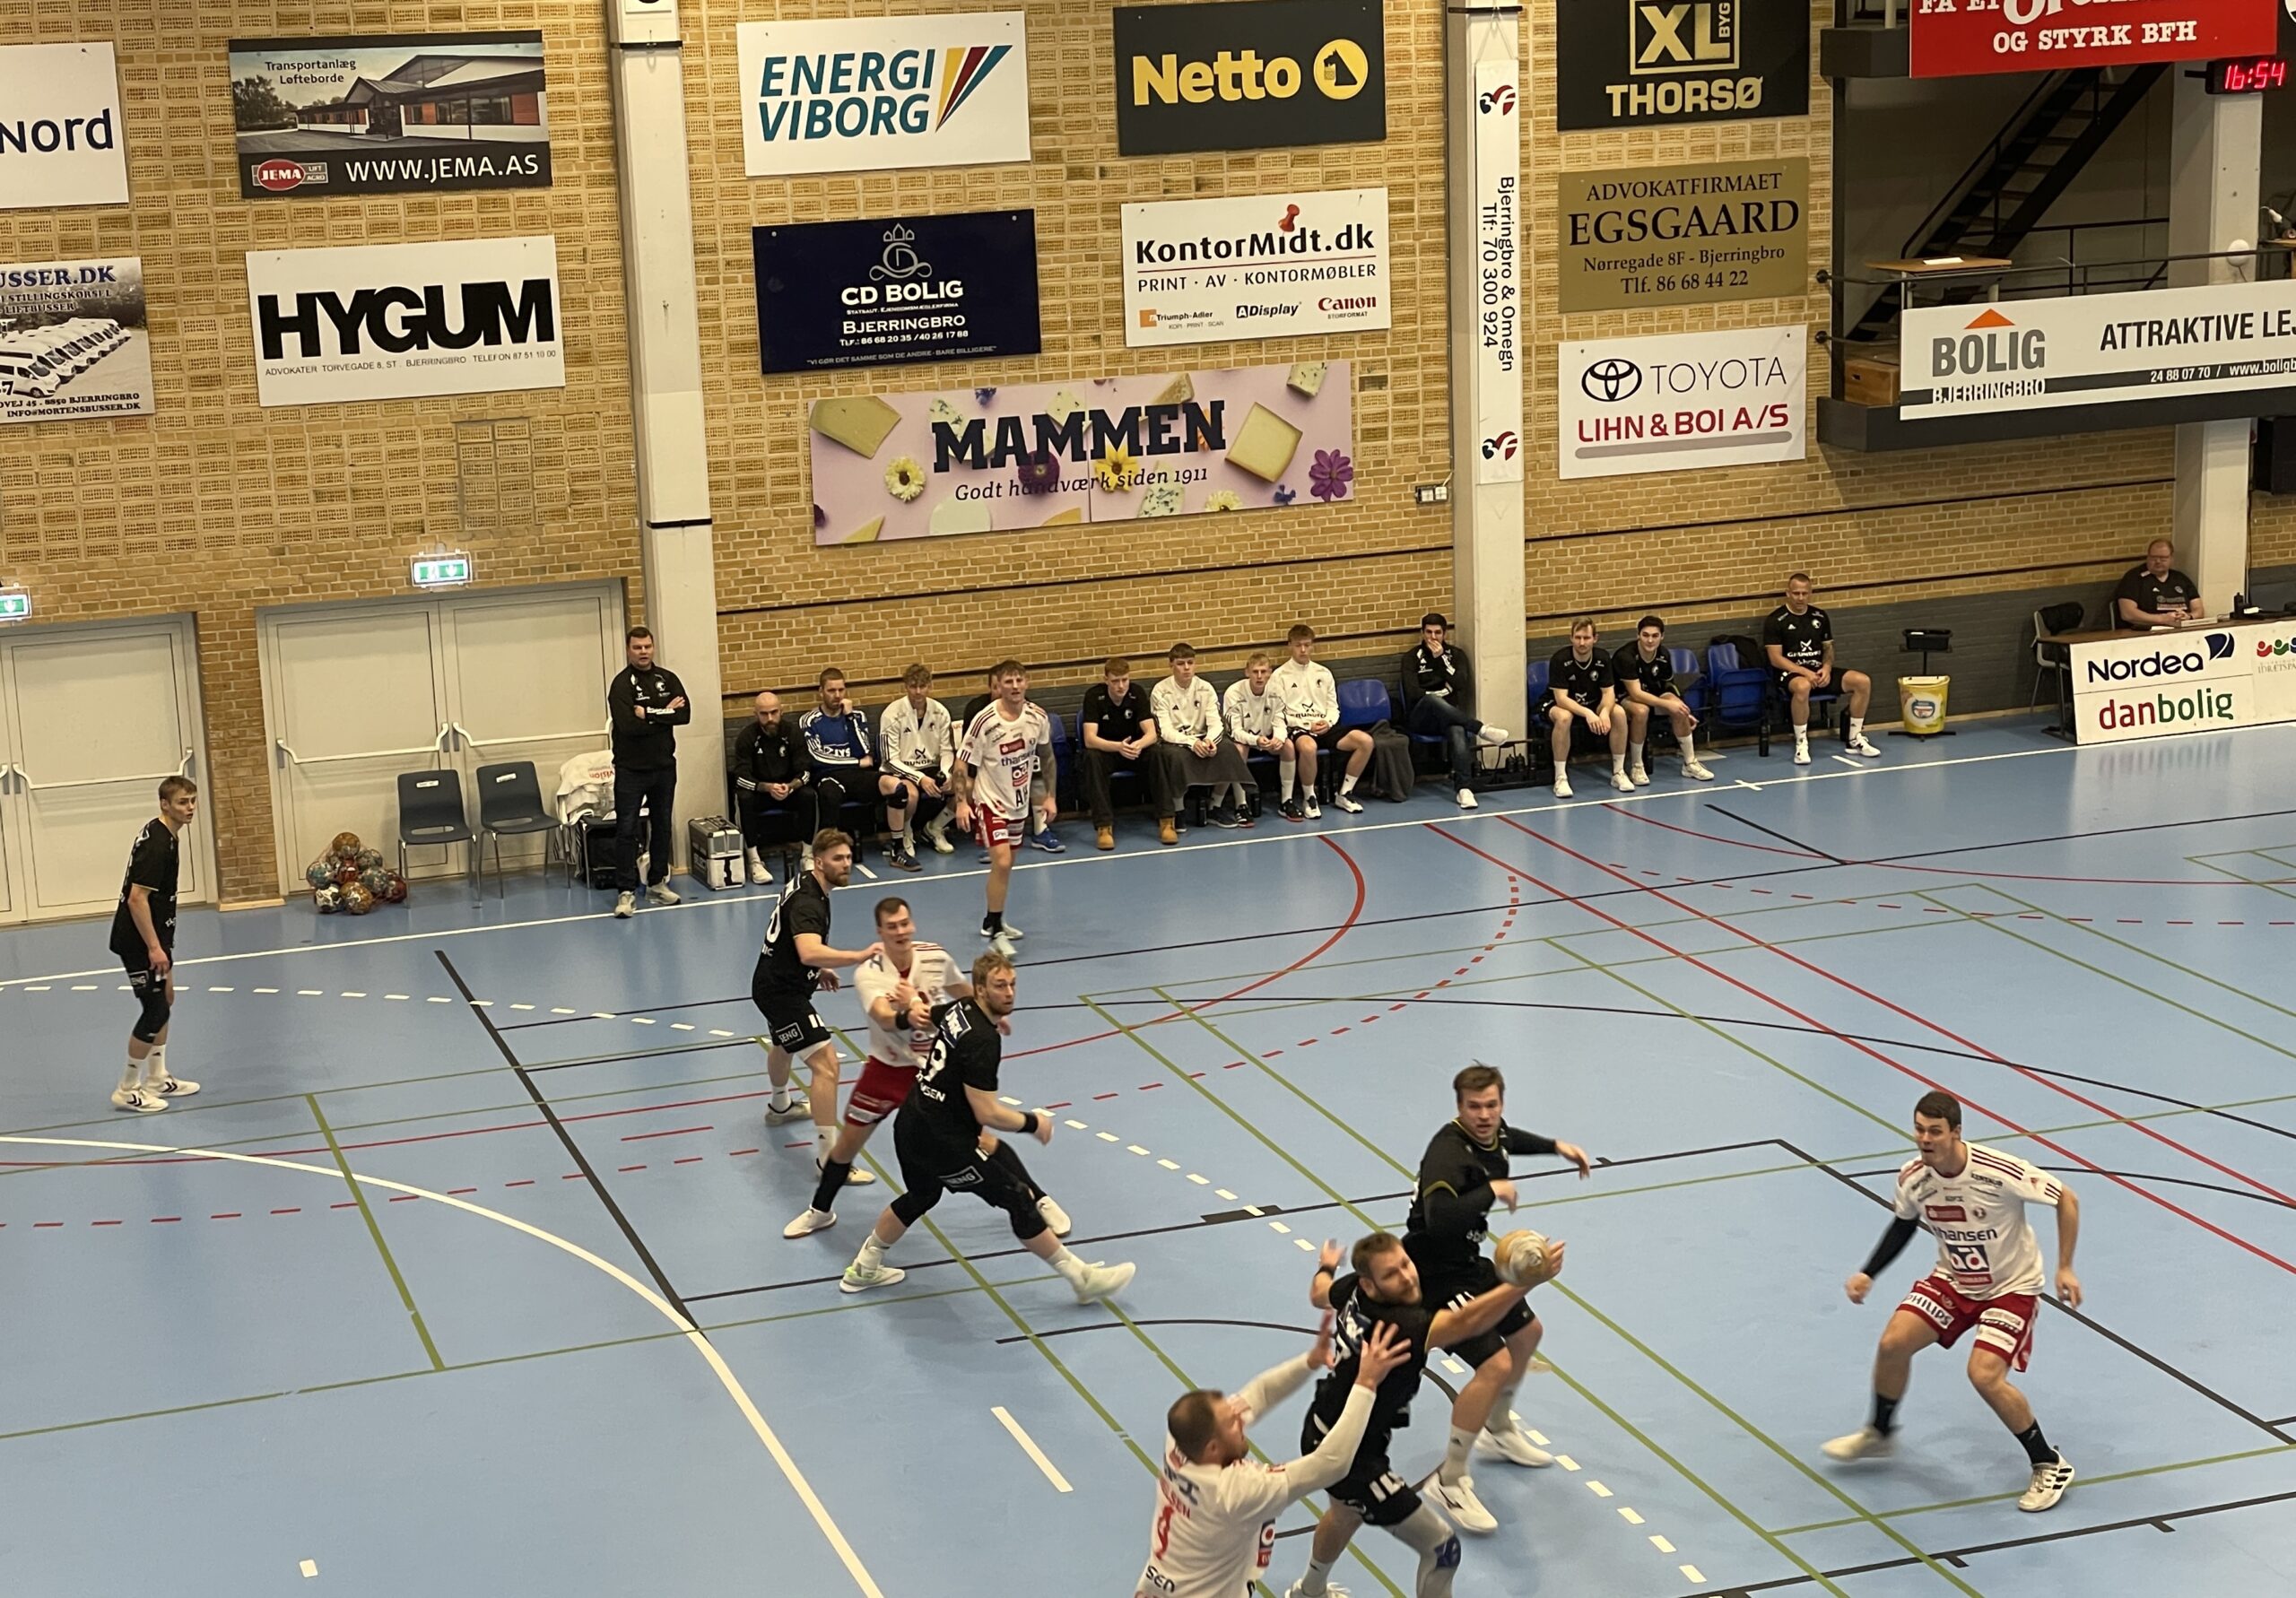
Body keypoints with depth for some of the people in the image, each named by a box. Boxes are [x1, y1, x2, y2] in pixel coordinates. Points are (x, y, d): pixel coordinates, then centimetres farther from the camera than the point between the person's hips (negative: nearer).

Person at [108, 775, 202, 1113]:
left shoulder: (166, 835, 9)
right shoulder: (156, 844, -22)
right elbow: (137, 899, -27)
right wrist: (153, 947, -27)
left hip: (154, 935, 11)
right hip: (138, 940, -11)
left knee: (164, 1000, 18)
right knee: (155, 1010, -7)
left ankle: (158, 1079, 29)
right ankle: (128, 1090, 3)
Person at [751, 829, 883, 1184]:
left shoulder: (805, 883, 3)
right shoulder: (808, 902, -29)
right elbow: (809, 952, -48)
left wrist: (818, 969, 21)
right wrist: (860, 956, -56)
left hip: (774, 983, 11)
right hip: (781, 991, -11)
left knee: (784, 1044, 37)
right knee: (825, 1062, -19)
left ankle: (779, 1105, 65)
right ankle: (828, 1154, -19)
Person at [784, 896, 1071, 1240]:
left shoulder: (936, 958, -13)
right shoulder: (868, 973, -24)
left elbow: (962, 990, 11)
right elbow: (883, 1016, -44)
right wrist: (907, 1018, -65)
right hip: (888, 1069, -1)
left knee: (978, 1137, -2)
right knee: (848, 1141, 6)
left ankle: (1040, 1201, 13)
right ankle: (821, 1211, 32)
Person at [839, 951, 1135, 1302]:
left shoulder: (958, 1010, 1)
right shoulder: (984, 1040, -24)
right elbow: (987, 1114, -23)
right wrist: (1033, 1122, -11)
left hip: (910, 1124, 9)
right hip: (943, 1142, -9)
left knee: (920, 1196, 32)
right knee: (1017, 1196, -1)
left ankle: (863, 1269, 46)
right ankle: (1082, 1279, 6)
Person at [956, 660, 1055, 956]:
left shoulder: (1038, 718, -8)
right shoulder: (984, 722, -22)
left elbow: (1046, 756, 10)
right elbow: (962, 764, -14)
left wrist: (1049, 797, 10)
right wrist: (961, 802, -20)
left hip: (1019, 801, 5)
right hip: (990, 801, -5)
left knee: (1006, 864, 15)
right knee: (1002, 862, -17)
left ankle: (993, 921, 34)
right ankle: (995, 932, -7)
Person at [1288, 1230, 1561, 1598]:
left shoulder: (1354, 1291, -13)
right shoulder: (1397, 1326, -38)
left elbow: (1319, 1294, 13)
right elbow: (1466, 1321, -55)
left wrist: (1326, 1266, 36)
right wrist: (1529, 1281, -65)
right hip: (1350, 1457, -10)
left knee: (1345, 1514, 39)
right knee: (1442, 1546, -3)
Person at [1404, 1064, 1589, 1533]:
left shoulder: (1493, 1131, -2)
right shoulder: (1448, 1152, -31)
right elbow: (1440, 1219, -48)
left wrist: (1556, 1146, 21)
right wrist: (1493, 1191, -37)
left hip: (1468, 1264, 10)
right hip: (1436, 1276, -10)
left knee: (1527, 1333, 26)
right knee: (1495, 1364, -21)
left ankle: (1499, 1431, 50)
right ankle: (1450, 1483, -9)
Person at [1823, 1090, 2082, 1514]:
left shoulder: (1999, 1172, -32)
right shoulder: (1913, 1178, -15)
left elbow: (2066, 1200, -18)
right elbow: (1904, 1224, 9)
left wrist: (2065, 1268, -17)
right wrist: (1868, 1274, 2)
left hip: (2011, 1287, -5)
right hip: (1953, 1280, 5)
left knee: (1984, 1375, -21)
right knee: (1894, 1342, -7)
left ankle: (2050, 1467, -1)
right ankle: (1879, 1434, 21)